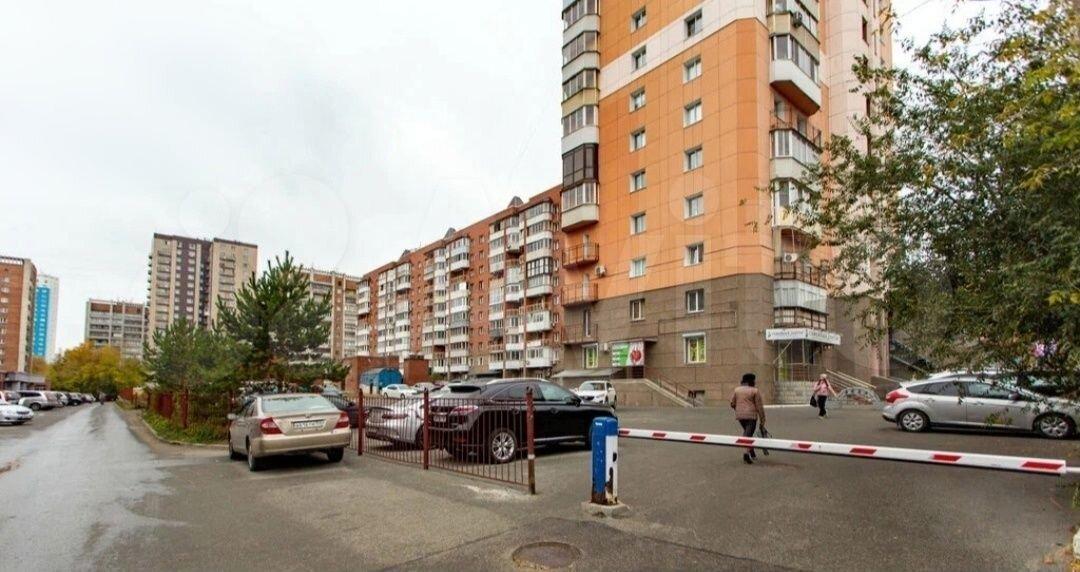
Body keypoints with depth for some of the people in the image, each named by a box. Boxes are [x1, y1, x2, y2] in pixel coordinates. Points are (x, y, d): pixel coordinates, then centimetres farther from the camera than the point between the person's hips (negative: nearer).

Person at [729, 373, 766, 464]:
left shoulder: (736, 390, 8)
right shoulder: (755, 391, -3)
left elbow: (732, 404, 6)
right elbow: (759, 406, -5)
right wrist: (762, 419, -1)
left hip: (739, 415, 4)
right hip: (751, 415, -4)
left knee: (746, 432, 22)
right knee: (748, 434, -5)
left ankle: (752, 452, 25)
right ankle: (747, 452, -23)